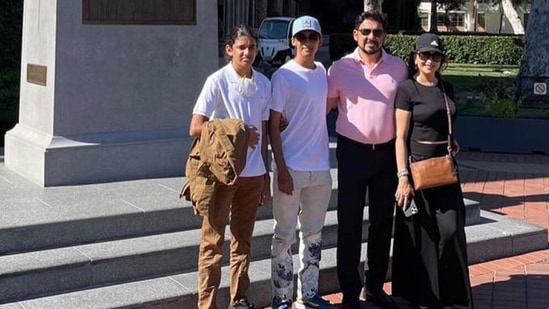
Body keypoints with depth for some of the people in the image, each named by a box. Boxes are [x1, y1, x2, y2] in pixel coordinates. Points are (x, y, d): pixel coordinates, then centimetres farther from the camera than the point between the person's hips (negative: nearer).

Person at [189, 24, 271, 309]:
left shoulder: (263, 83, 5)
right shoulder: (217, 81, -9)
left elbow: (263, 131, 11)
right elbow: (195, 128, -13)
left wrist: (266, 174, 11)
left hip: (253, 173, 5)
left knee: (243, 240, 14)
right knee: (213, 241, 1)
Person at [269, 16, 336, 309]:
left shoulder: (322, 72, 8)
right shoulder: (283, 76, -9)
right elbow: (273, 125, -11)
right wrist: (281, 169, -15)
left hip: (320, 167, 6)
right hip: (292, 167, -6)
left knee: (313, 233, 14)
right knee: (285, 235, 2)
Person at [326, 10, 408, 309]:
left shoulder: (398, 67, 2)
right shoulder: (341, 67, -5)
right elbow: (323, 106, -1)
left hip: (386, 152, 3)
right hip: (352, 151, -2)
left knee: (382, 221, 12)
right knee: (349, 223, 3)